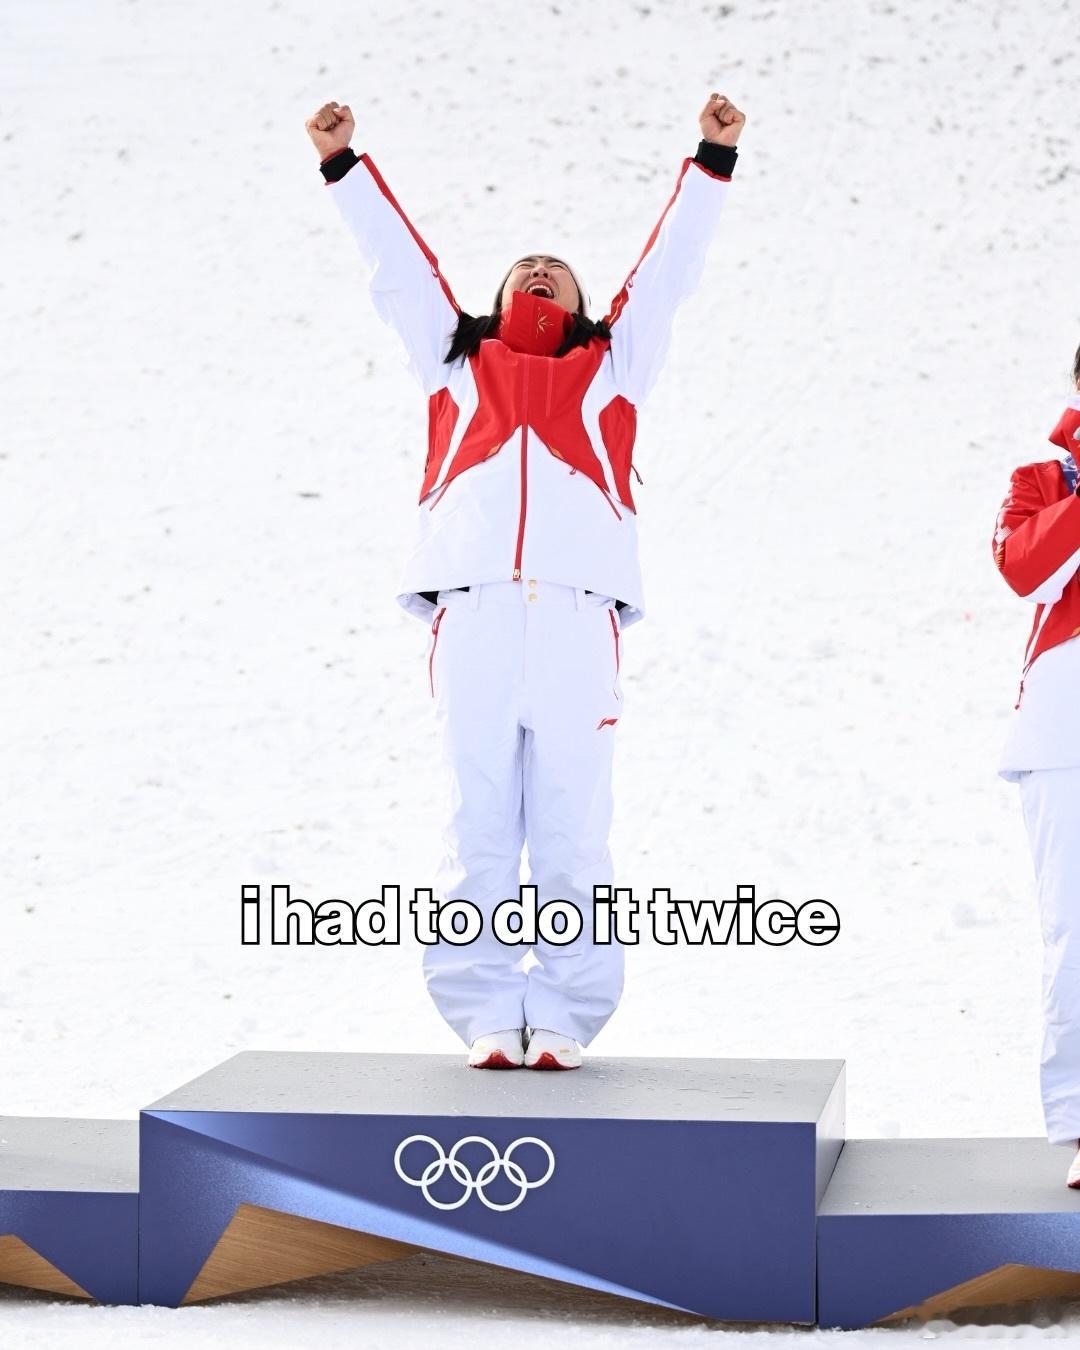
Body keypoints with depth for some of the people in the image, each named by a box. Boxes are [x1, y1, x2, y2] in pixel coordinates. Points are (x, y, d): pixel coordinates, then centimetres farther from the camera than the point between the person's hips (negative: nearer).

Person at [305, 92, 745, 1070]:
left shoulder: (610, 366, 27)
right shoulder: (456, 358, 28)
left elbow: (669, 265, 25)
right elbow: (396, 262, 27)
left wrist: (714, 160, 20)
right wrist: (344, 165, 23)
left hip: (577, 613, 0)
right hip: (472, 612, 0)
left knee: (571, 833, -4)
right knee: (477, 832, -4)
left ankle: (564, 1019, 0)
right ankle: (485, 1018, 1)